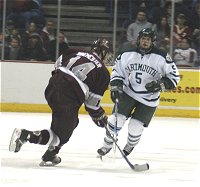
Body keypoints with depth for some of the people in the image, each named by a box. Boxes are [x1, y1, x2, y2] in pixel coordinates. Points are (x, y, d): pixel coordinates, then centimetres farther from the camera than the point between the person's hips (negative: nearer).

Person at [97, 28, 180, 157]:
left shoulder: (162, 57, -16)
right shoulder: (128, 55, -6)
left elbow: (174, 77, -11)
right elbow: (117, 70, 8)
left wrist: (160, 84, -26)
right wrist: (115, 87, -4)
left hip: (148, 100, -2)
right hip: (128, 93, 2)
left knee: (135, 127, -3)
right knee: (116, 120, -8)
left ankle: (130, 146, 30)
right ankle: (107, 146, 14)